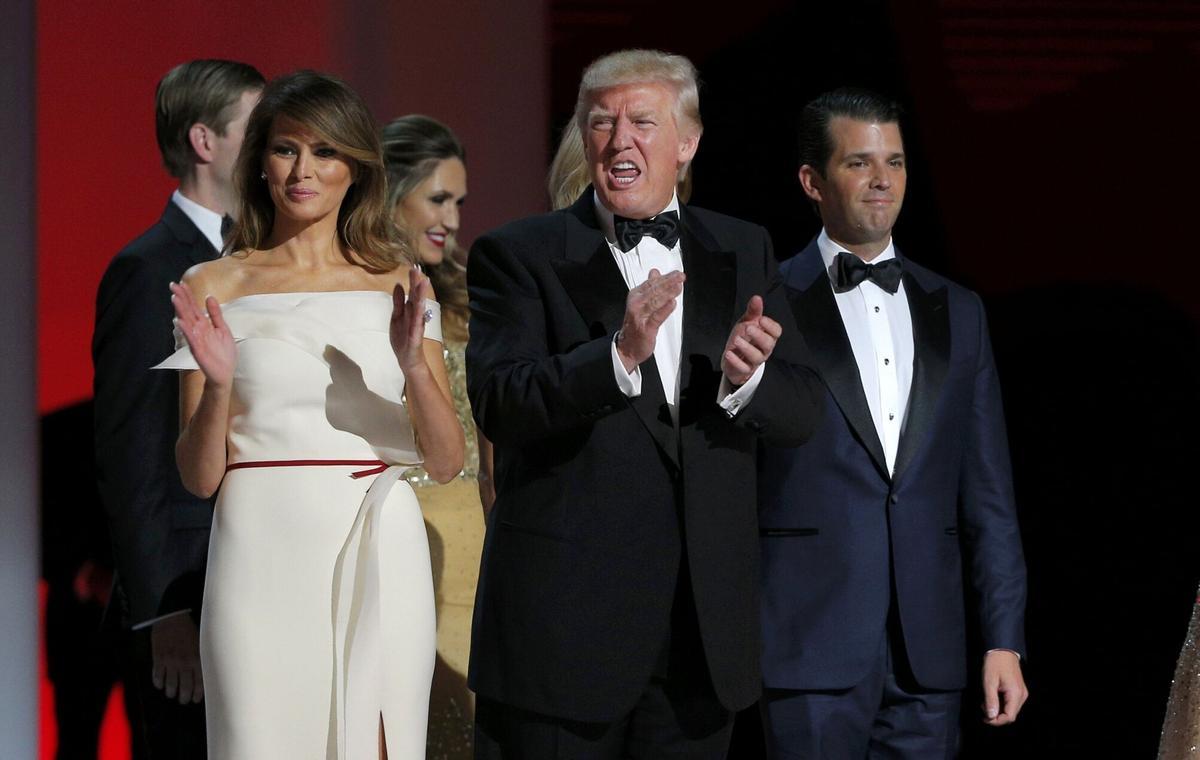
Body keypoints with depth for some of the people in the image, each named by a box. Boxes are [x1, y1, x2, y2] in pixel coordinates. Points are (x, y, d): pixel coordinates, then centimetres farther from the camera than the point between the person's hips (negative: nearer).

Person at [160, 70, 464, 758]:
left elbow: (447, 462, 3)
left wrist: (414, 366, -13)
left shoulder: (397, 286, 8)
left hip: (379, 559, 1)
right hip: (264, 553, -1)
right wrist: (217, 385, -15)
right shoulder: (214, 288, 5)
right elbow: (200, 476, 4)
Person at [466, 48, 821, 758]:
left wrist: (743, 378, -17)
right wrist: (618, 356, -30)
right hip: (565, 615, -4)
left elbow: (798, 411, 6)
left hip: (706, 629, 4)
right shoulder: (519, 255, -1)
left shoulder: (743, 252, 11)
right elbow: (500, 403, -15)